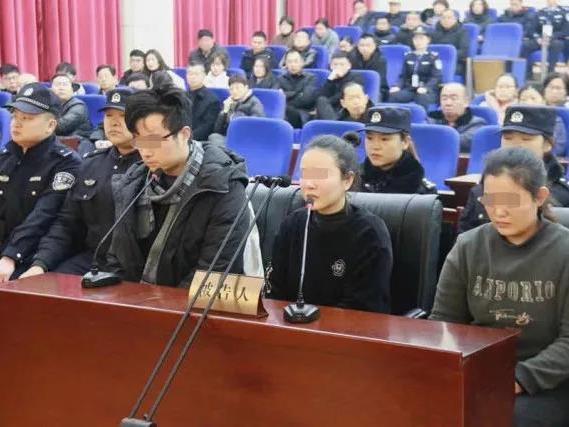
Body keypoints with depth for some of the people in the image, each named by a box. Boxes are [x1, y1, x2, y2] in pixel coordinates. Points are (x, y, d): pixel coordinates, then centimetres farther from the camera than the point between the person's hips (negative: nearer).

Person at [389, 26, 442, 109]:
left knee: (422, 98, -40)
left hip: (428, 91, -4)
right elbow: (403, 76, 18)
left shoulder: (433, 57, 5)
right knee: (393, 95, -27)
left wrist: (425, 88, -24)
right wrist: (398, 86, -4)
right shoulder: (408, 56, 20)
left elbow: (436, 77, -5)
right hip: (410, 89, 4)